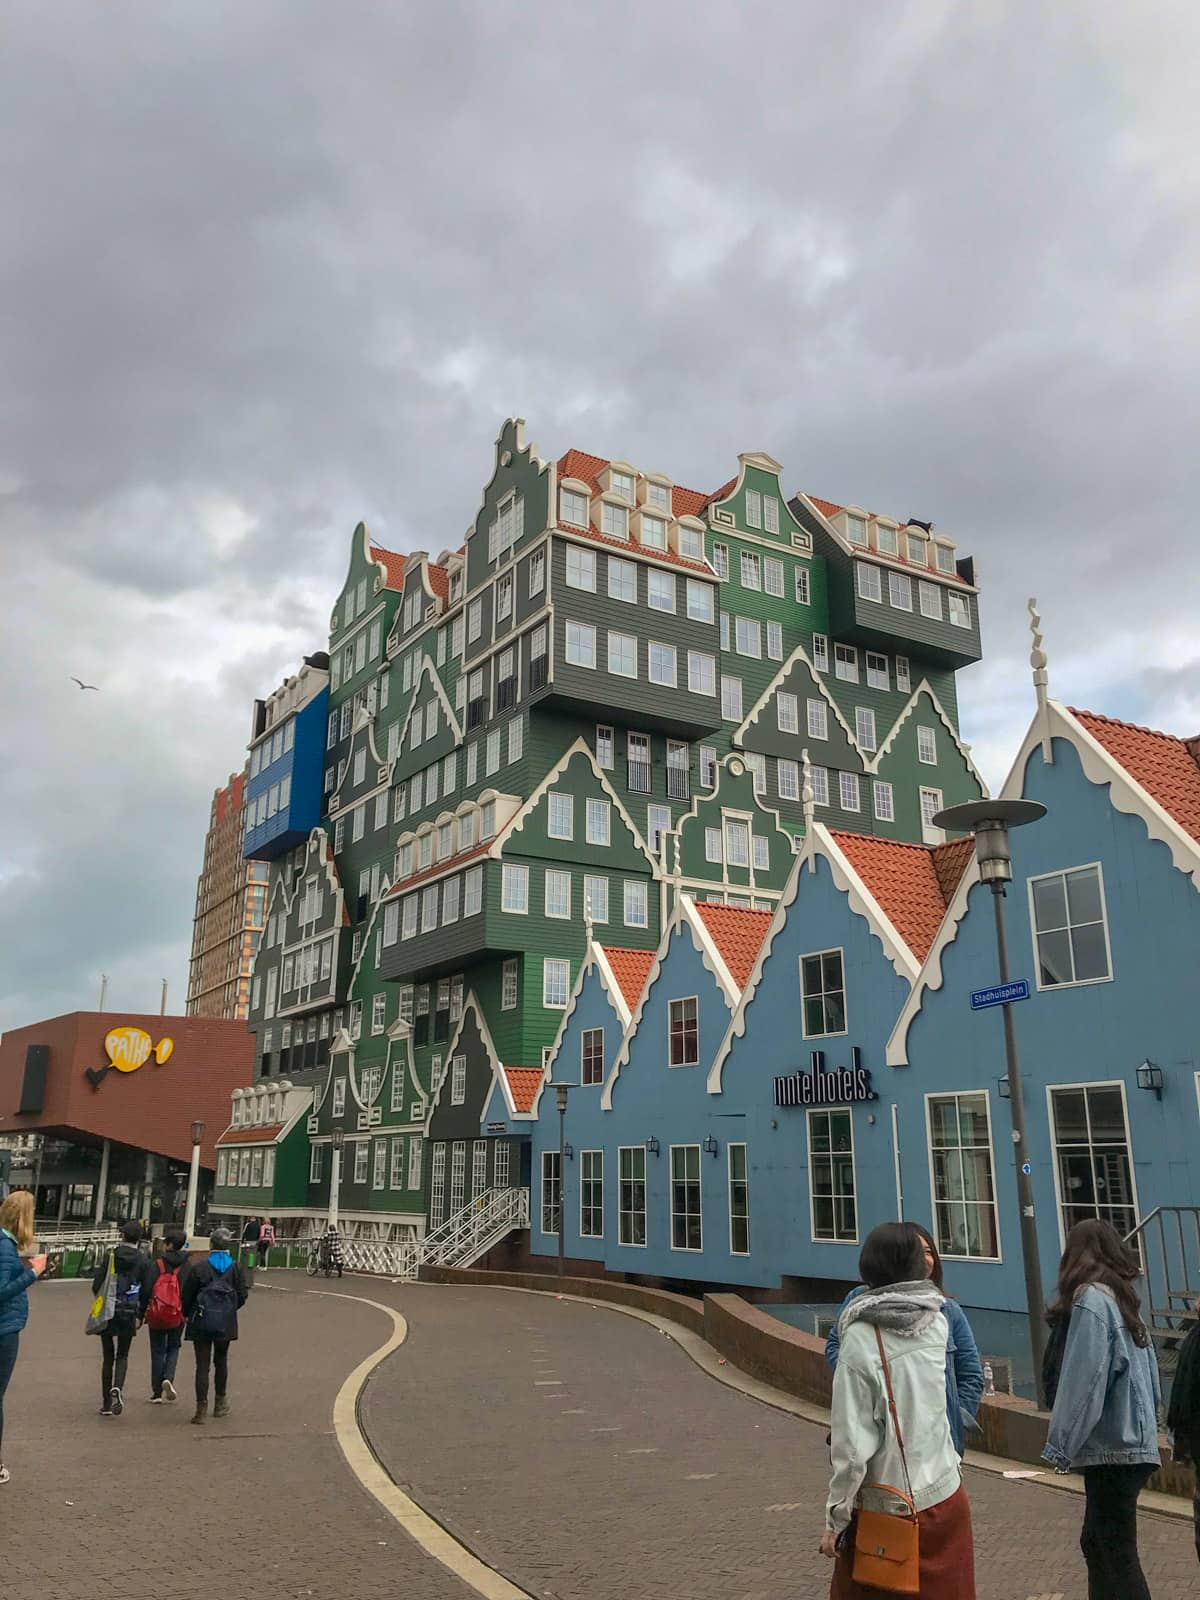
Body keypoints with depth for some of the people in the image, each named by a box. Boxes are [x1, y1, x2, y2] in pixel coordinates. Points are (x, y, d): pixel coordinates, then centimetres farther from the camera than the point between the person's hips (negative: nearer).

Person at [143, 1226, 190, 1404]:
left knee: (157, 1351, 11)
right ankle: (168, 1378, -5)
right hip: (177, 1315, 1)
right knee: (173, 1348, 19)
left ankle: (157, 1393, 15)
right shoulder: (187, 1266, -4)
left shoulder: (157, 1264, -8)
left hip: (156, 1315, -1)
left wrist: (141, 1314, -1)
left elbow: (147, 1290, -9)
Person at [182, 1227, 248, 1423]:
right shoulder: (236, 1269, -4)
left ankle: (202, 1409, -1)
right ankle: (220, 1403, 28)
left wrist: (187, 1314, 14)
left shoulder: (198, 1268, -10)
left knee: (203, 1365, 2)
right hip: (226, 1323, 2)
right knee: (221, 1361, 19)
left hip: (202, 1321, -2)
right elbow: (242, 1296, -1)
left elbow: (187, 1295, -5)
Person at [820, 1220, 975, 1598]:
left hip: (887, 1510, -5)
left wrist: (836, 1520, -6)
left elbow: (852, 1443, -18)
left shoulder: (860, 1339, -19)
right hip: (944, 1496, 5)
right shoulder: (937, 1322, -5)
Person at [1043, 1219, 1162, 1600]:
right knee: (1097, 1544, 16)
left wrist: (1062, 1446, -13)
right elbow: (1149, 1374, 12)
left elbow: (1084, 1382, -18)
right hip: (1131, 1441, 9)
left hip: (1110, 1448, -9)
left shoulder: (1091, 1299, -14)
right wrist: (1145, 1426, 16)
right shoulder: (1124, 1298, 12)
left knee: (1117, 1554, -3)